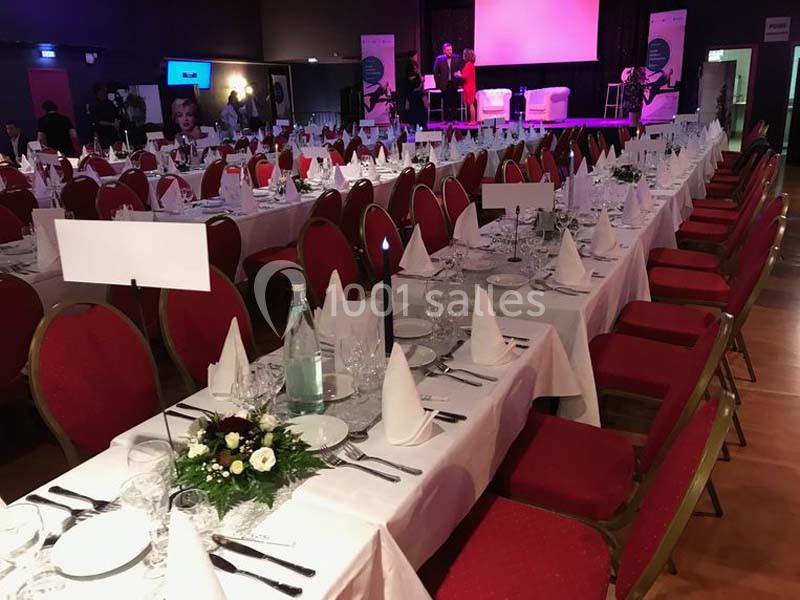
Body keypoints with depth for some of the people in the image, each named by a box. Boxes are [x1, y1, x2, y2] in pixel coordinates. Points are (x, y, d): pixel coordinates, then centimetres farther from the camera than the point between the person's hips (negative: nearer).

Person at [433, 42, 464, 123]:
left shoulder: (457, 58, 0)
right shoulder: (439, 59, -2)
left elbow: (461, 69, 4)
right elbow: (435, 72, 1)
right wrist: (438, 84, -2)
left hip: (454, 84, 1)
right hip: (445, 84, -1)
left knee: (454, 103, 3)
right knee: (446, 103, 4)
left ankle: (454, 119, 10)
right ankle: (446, 119, 11)